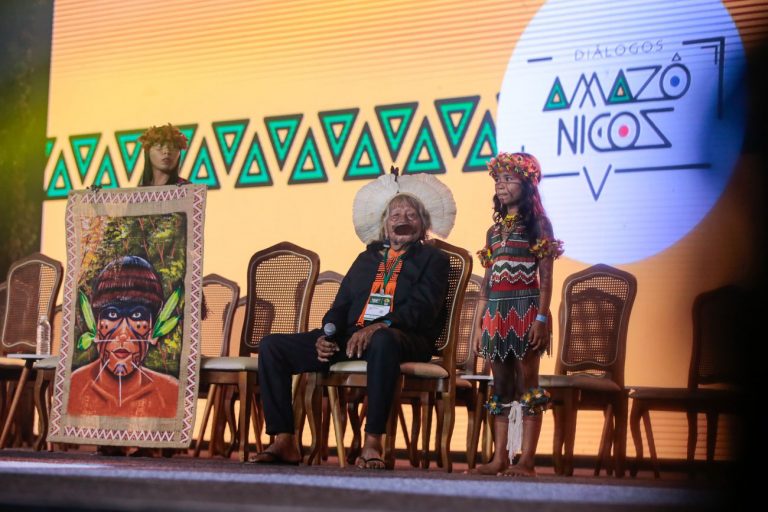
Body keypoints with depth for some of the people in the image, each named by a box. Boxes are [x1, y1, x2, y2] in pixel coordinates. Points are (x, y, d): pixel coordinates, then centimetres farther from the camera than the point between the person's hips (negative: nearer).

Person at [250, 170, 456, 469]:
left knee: (383, 341, -44)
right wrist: (327, 335, -1)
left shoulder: (433, 260, 13)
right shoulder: (367, 258, 29)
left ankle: (372, 444, -39)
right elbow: (341, 305, 22)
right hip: (349, 337, 6)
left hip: (401, 338, -5)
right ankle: (284, 442, -14)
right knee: (271, 346, -10)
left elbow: (422, 308, -4)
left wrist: (379, 327, -22)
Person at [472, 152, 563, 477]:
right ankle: (500, 458, 9)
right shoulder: (494, 230, 17)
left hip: (525, 312, -6)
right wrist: (480, 324, 12)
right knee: (501, 386, 7)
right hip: (496, 315, 6)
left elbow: (545, 277, -7)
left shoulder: (537, 225, 0)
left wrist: (541, 319, -16)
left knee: (527, 385, -6)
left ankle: (526, 460, -8)